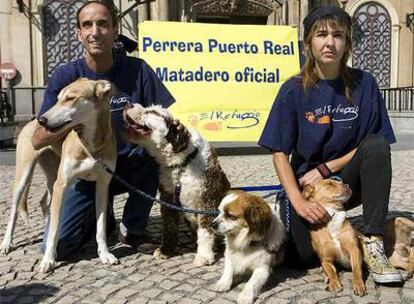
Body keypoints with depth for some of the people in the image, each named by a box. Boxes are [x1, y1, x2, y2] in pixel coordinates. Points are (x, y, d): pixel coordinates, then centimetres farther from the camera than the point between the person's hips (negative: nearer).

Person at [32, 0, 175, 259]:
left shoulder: (137, 69, -10)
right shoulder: (66, 76, -10)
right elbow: (38, 140, -13)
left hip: (131, 167, 1)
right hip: (86, 171, 0)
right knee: (56, 247, -14)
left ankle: (132, 228, -6)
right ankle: (101, 218, 20)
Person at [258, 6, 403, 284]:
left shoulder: (364, 84, -6)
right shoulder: (294, 91, -9)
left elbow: (377, 146, -4)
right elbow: (280, 153, -10)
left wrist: (325, 169, -13)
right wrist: (298, 201, -22)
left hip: (348, 181, 1)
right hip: (306, 184, -1)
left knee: (377, 145, -27)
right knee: (301, 256, -19)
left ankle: (373, 242, -21)